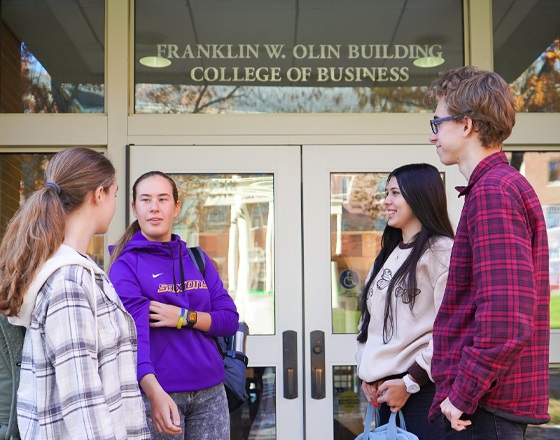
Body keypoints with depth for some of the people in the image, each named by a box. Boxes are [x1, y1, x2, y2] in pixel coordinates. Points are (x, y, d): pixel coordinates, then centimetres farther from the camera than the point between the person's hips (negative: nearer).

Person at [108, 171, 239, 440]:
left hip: (210, 392, 4)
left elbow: (230, 319, 4)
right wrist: (154, 392, -35)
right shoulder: (126, 266, -6)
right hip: (157, 392, -4)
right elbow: (133, 332, -20)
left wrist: (185, 317, -14)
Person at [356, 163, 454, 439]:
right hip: (385, 387, 7)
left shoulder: (440, 250, -8)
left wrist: (410, 382, -16)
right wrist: (367, 372, 6)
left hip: (424, 389, -7)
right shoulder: (388, 255, 17)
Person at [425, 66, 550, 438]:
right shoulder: (509, 184, 16)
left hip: (484, 407, -10)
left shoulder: (491, 191, -16)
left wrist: (461, 394, -17)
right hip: (492, 402, 10)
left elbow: (504, 321, -26)